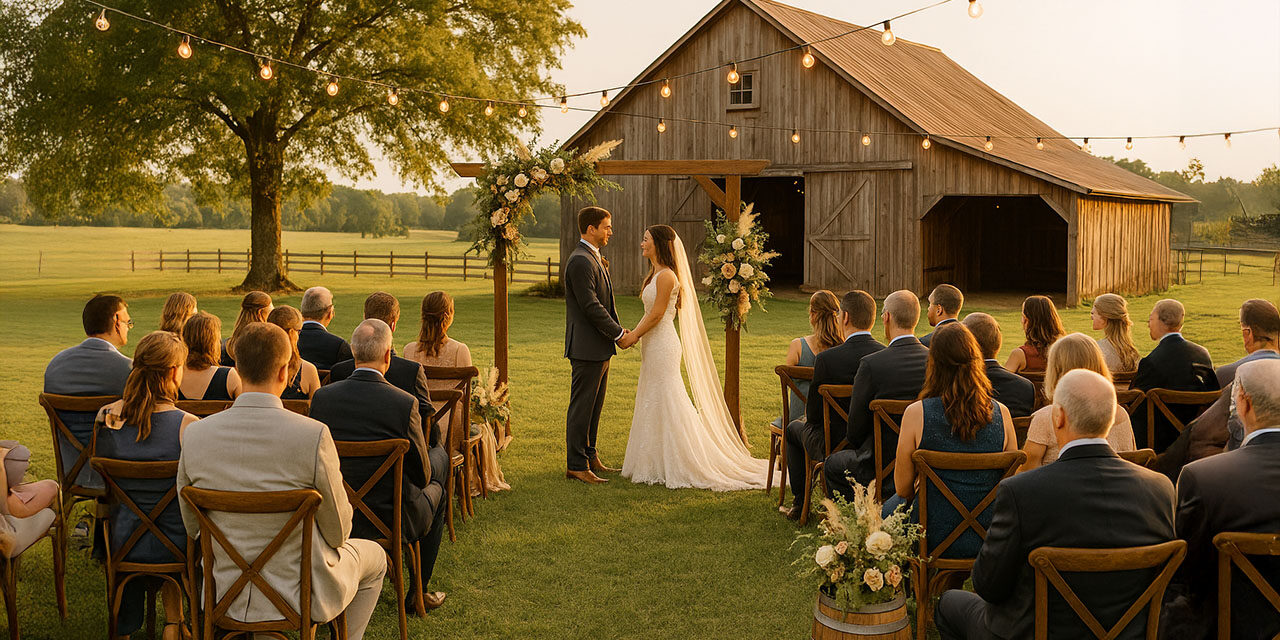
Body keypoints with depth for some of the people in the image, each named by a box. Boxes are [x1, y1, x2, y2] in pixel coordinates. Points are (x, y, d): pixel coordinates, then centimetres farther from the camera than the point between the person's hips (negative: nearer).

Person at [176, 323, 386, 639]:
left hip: (223, 591, 4)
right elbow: (338, 532, -13)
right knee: (374, 556, 28)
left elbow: (192, 526, 2)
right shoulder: (314, 435, -25)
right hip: (298, 595, -4)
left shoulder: (194, 434, -13)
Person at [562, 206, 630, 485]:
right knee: (581, 407, -4)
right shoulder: (580, 261, -17)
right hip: (586, 347, -10)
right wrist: (618, 333, -14)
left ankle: (589, 457, 25)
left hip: (600, 347, 10)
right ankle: (577, 465, 2)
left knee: (594, 406, 16)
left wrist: (618, 330, 7)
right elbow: (591, 306, -21)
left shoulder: (594, 259, 16)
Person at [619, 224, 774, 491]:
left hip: (663, 346, -10)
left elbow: (657, 314, -18)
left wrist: (633, 337, -12)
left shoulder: (666, 276, -16)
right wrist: (633, 333, 5)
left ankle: (678, 465, 3)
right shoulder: (656, 273, 15)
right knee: (653, 403, 13)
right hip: (653, 346, 10)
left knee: (666, 401, -4)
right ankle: (657, 462, 21)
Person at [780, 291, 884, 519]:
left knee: (794, 428, 27)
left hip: (836, 446, -5)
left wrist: (809, 416, 12)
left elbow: (814, 415, -14)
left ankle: (799, 504, 31)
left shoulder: (826, 359, -23)